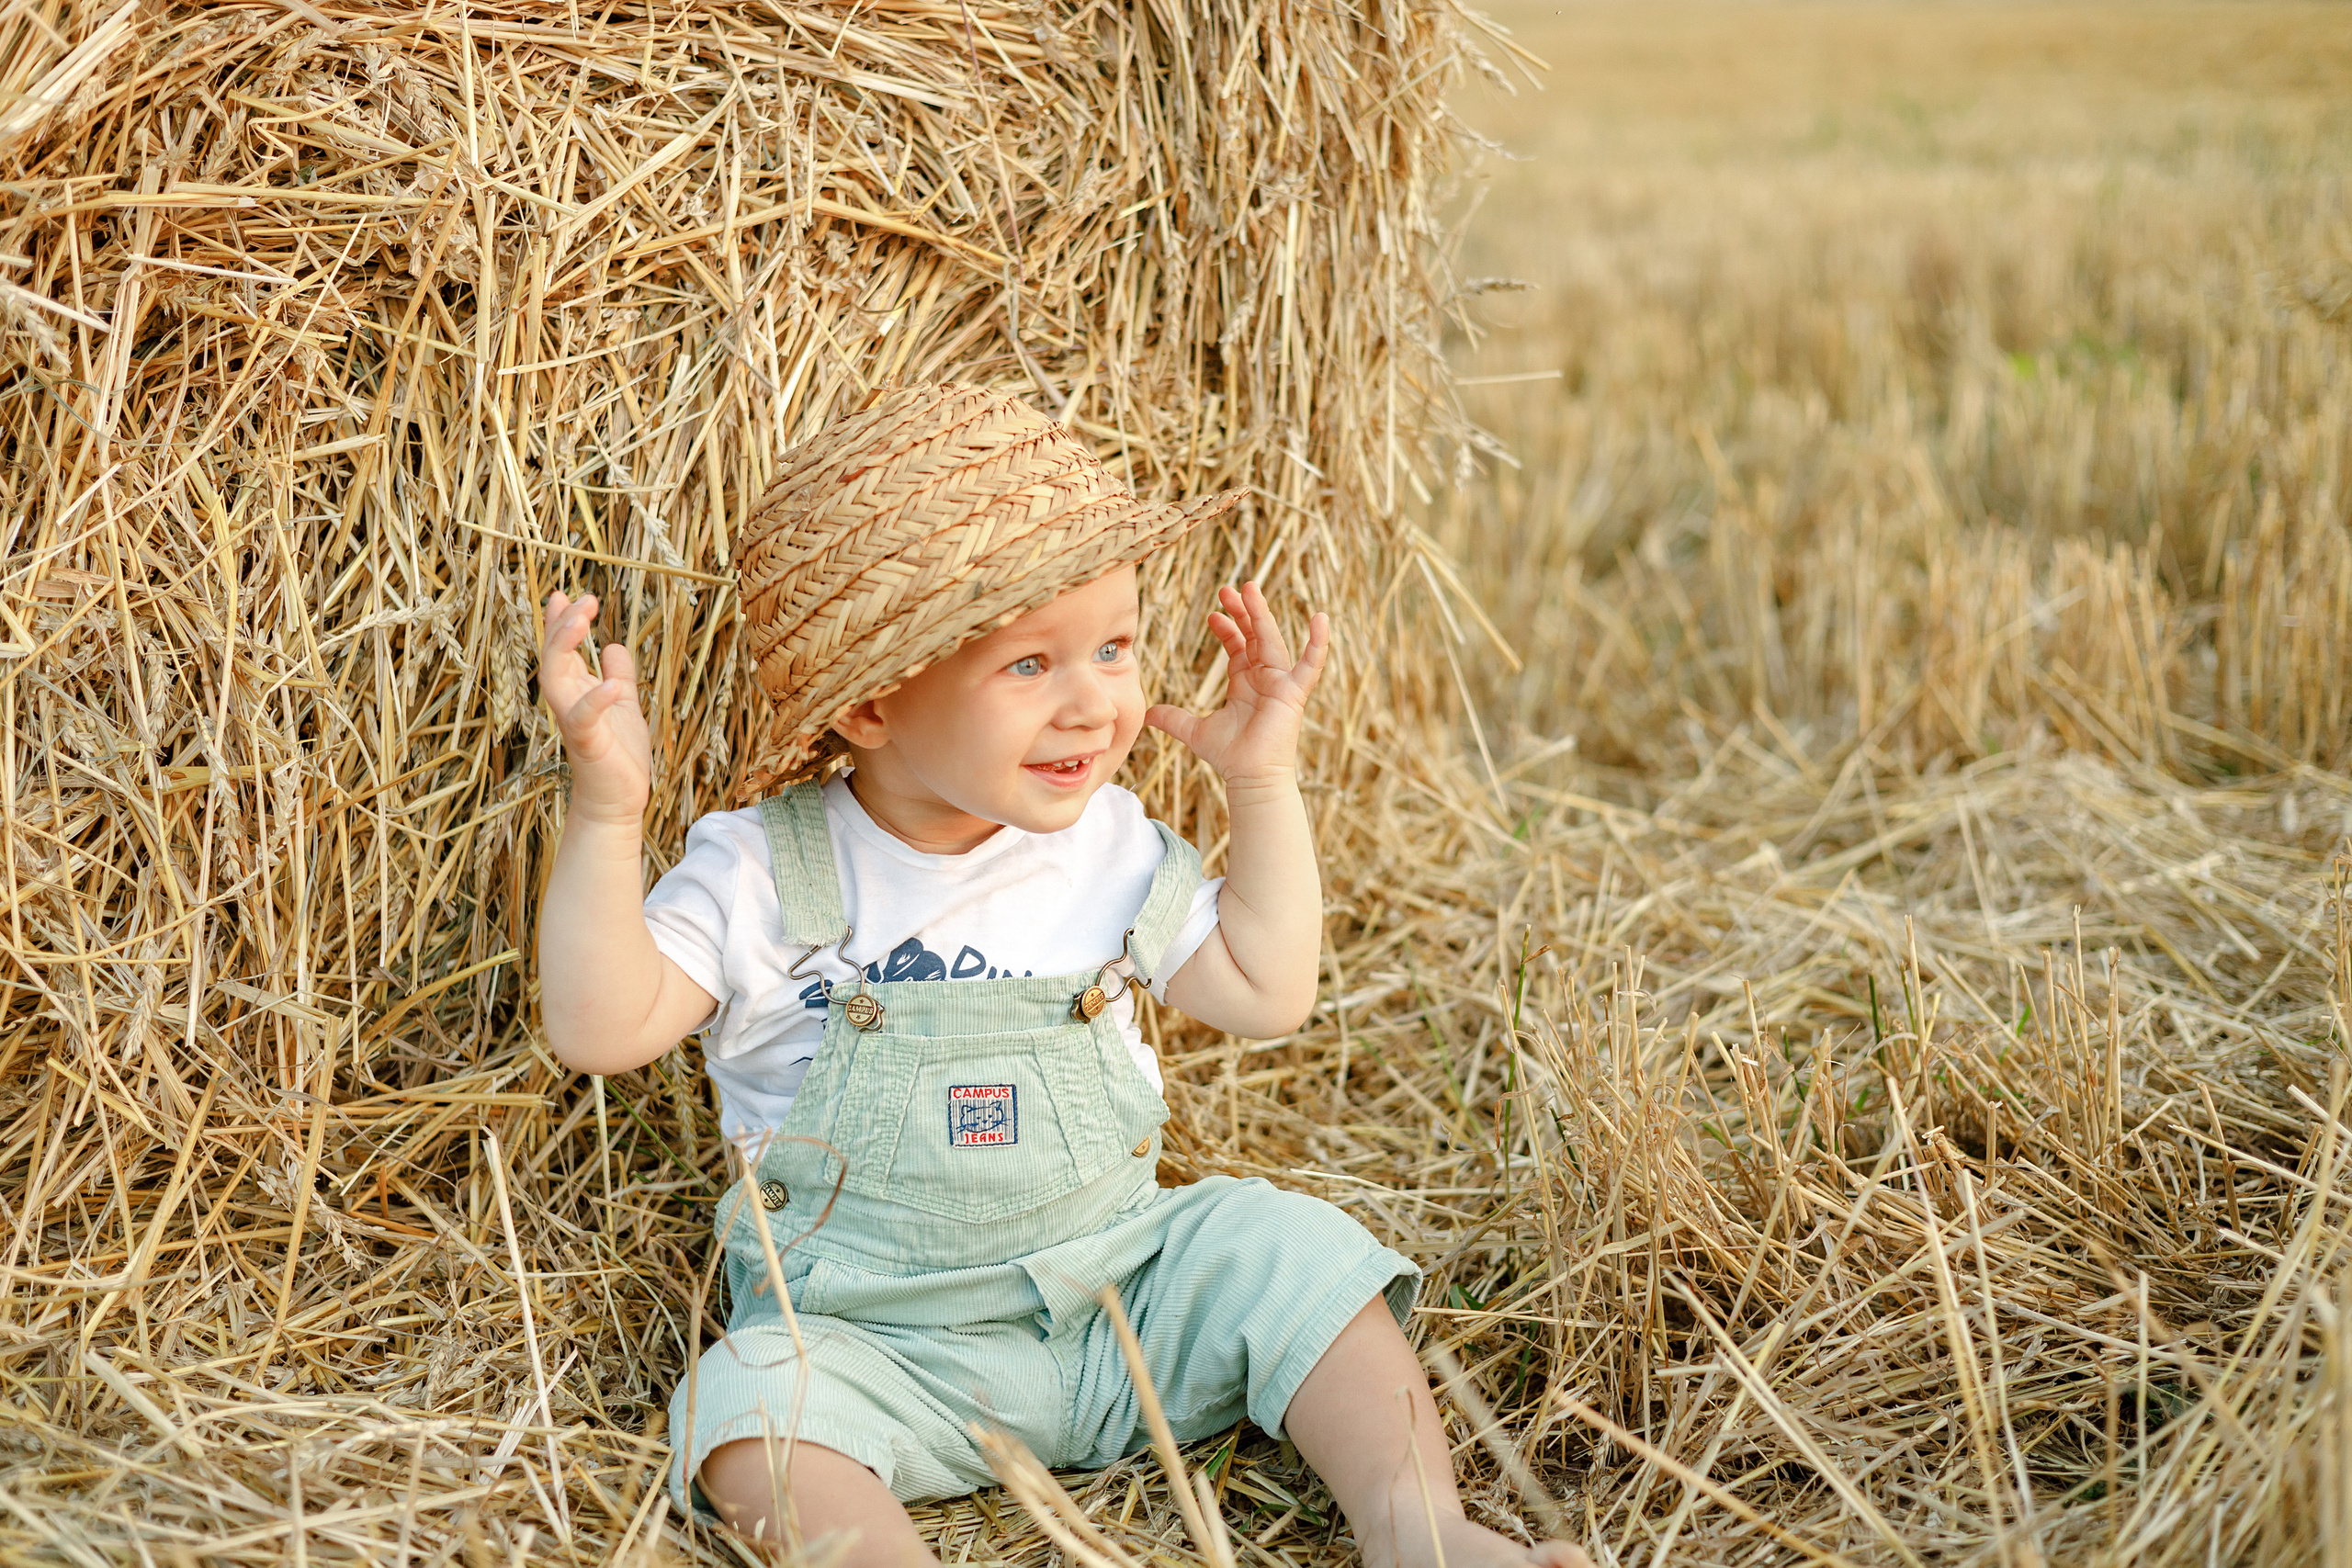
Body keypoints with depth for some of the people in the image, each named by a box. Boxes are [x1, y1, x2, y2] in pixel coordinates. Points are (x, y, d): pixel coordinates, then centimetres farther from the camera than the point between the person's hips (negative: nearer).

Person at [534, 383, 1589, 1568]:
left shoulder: (1110, 847, 3)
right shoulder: (761, 873, -9)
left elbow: (1265, 992, 9)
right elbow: (601, 1029, -16)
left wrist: (1264, 784, 3)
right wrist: (607, 814, -27)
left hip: (1122, 1302, 3)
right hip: (876, 1346, -3)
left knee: (1279, 1246, -17)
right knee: (753, 1397, -29)